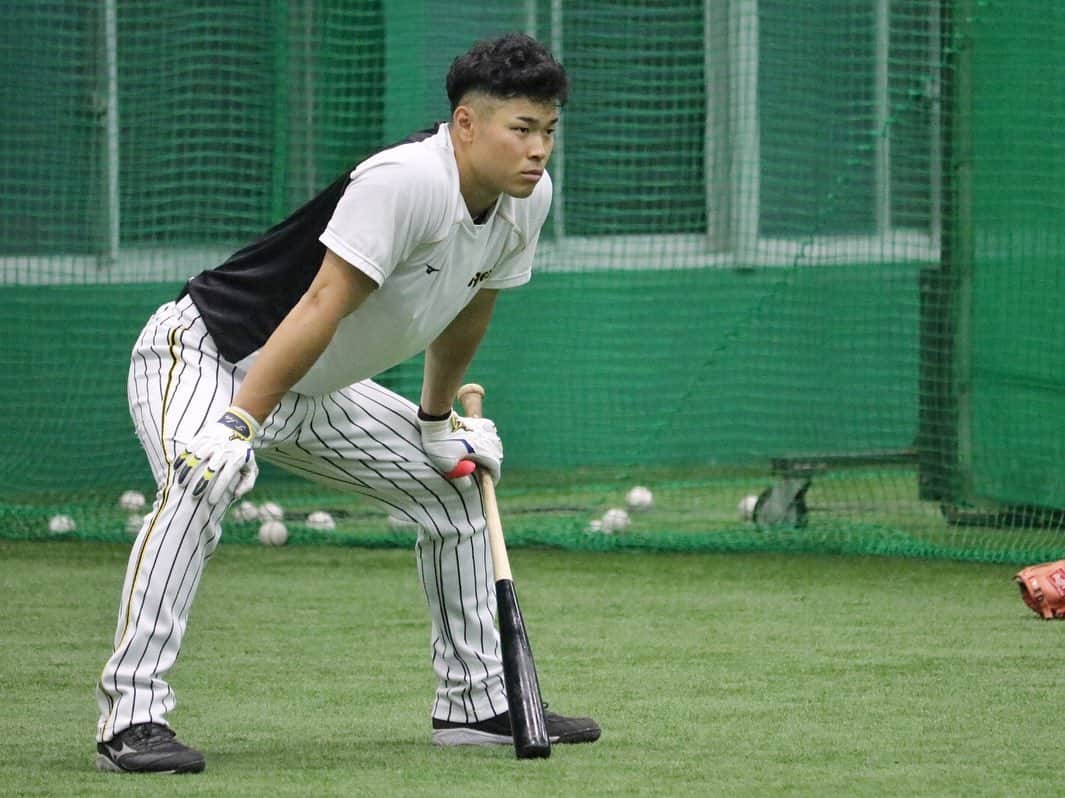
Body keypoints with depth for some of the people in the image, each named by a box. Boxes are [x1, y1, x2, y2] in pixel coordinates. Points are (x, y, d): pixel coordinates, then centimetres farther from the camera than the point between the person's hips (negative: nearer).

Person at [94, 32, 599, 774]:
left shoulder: (529, 198, -4)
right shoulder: (406, 182, -31)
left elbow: (467, 311, 14)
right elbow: (322, 307, -35)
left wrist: (439, 420, 22)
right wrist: (238, 423, -38)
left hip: (312, 394, 9)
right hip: (202, 353, -9)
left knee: (454, 484, 14)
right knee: (204, 475, -37)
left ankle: (477, 703, 27)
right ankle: (131, 715, -38)